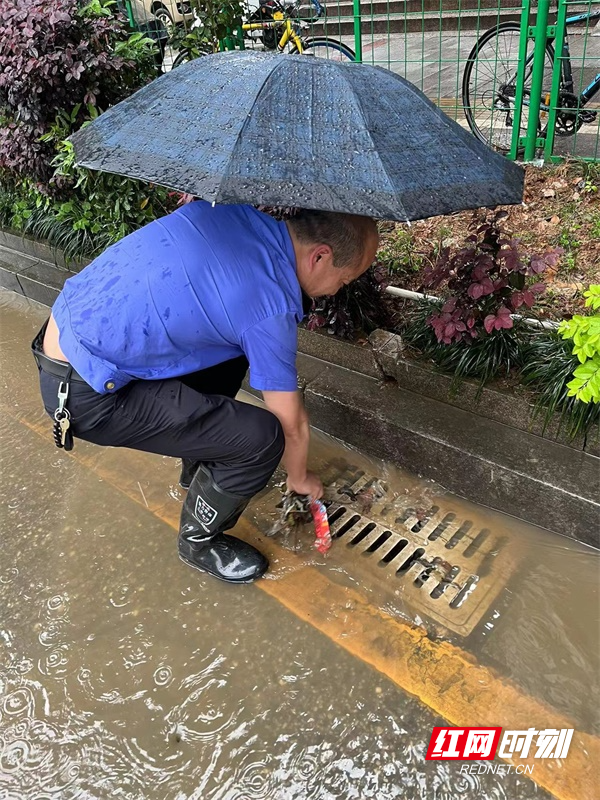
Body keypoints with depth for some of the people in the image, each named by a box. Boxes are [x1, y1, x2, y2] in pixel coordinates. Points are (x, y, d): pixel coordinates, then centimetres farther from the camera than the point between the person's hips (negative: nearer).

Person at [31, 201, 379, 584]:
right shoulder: (270, 309, -20)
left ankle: (202, 465, 38)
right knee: (261, 438, -12)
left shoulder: (237, 210, -1)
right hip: (87, 394, -9)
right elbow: (292, 425, -7)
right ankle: (199, 542, 16)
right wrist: (300, 478, 14)